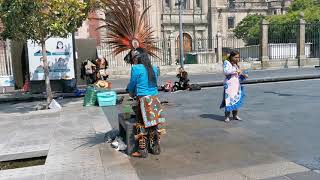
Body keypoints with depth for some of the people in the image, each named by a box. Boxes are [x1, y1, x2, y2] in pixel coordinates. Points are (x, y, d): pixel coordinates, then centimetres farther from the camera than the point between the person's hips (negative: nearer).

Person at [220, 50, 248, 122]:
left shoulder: (236, 64, 16)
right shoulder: (226, 62, -4)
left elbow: (238, 74, 20)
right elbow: (226, 72, -20)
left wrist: (243, 75, 1)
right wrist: (235, 70, -23)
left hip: (236, 84, 7)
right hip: (229, 84, -7)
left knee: (236, 99, 9)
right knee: (229, 99, -7)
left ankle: (235, 115, 19)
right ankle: (227, 116, 0)